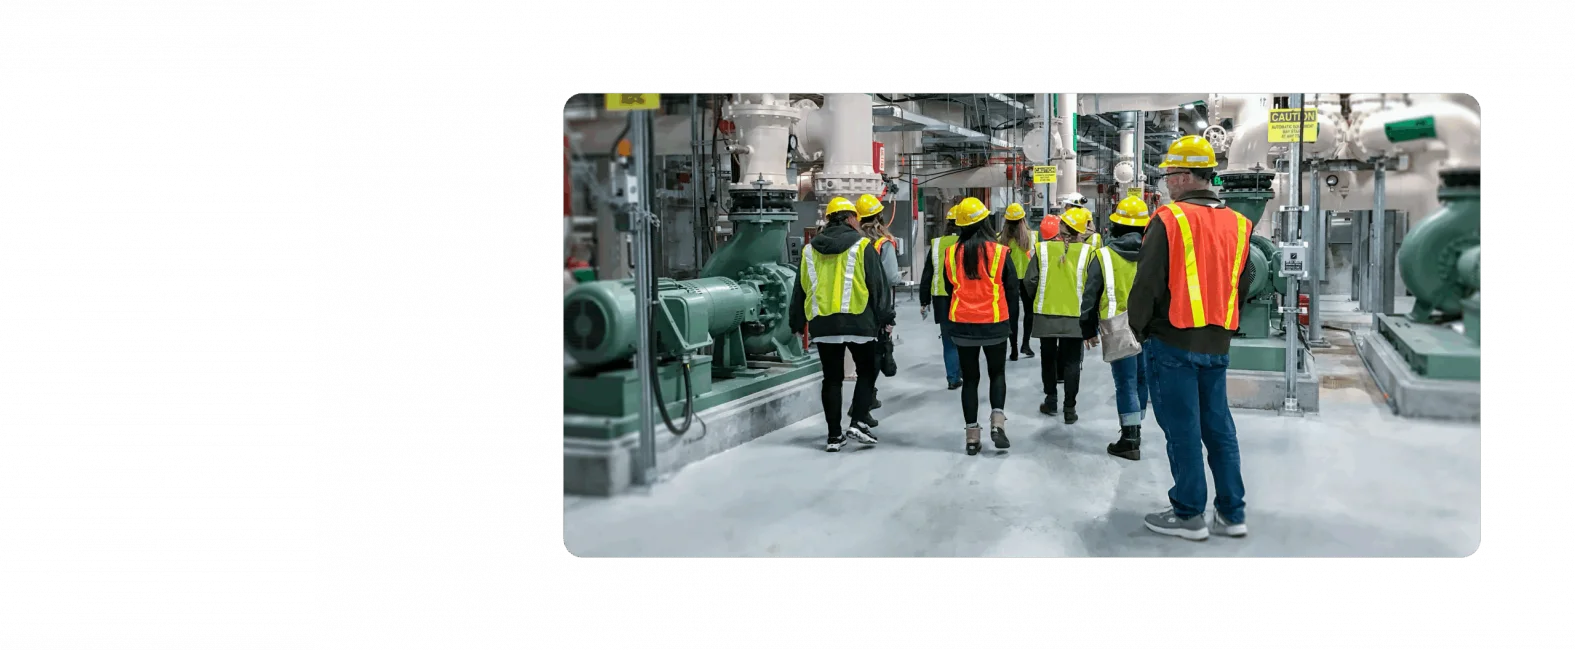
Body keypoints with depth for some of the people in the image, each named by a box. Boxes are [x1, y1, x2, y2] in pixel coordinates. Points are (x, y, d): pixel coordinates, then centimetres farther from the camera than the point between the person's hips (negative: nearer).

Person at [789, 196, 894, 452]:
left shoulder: (810, 250, 10)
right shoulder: (861, 246, -2)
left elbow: (800, 289, 15)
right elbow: (878, 284, -3)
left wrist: (796, 322, 24)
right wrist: (886, 318, 4)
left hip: (822, 323, 3)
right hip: (858, 321, -3)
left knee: (831, 378, 9)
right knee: (866, 371, 12)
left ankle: (834, 435, 9)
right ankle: (859, 423, -1)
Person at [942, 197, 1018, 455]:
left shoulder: (952, 253, -5)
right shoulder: (998, 252, -10)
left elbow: (949, 288, 7)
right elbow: (1012, 290, -3)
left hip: (962, 325, 1)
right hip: (994, 324, -1)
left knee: (970, 378, 11)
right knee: (997, 373, 17)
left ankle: (972, 435, 10)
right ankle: (997, 421, -2)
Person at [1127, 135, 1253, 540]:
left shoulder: (1170, 218, -11)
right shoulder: (1237, 224, 8)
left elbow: (1147, 282, -12)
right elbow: (1242, 285, 14)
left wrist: (1138, 328, 3)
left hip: (1173, 342, -6)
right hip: (1217, 344, 6)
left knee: (1182, 429, 1)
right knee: (1219, 427, 13)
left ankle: (1189, 514, 8)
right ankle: (1231, 513, 18)